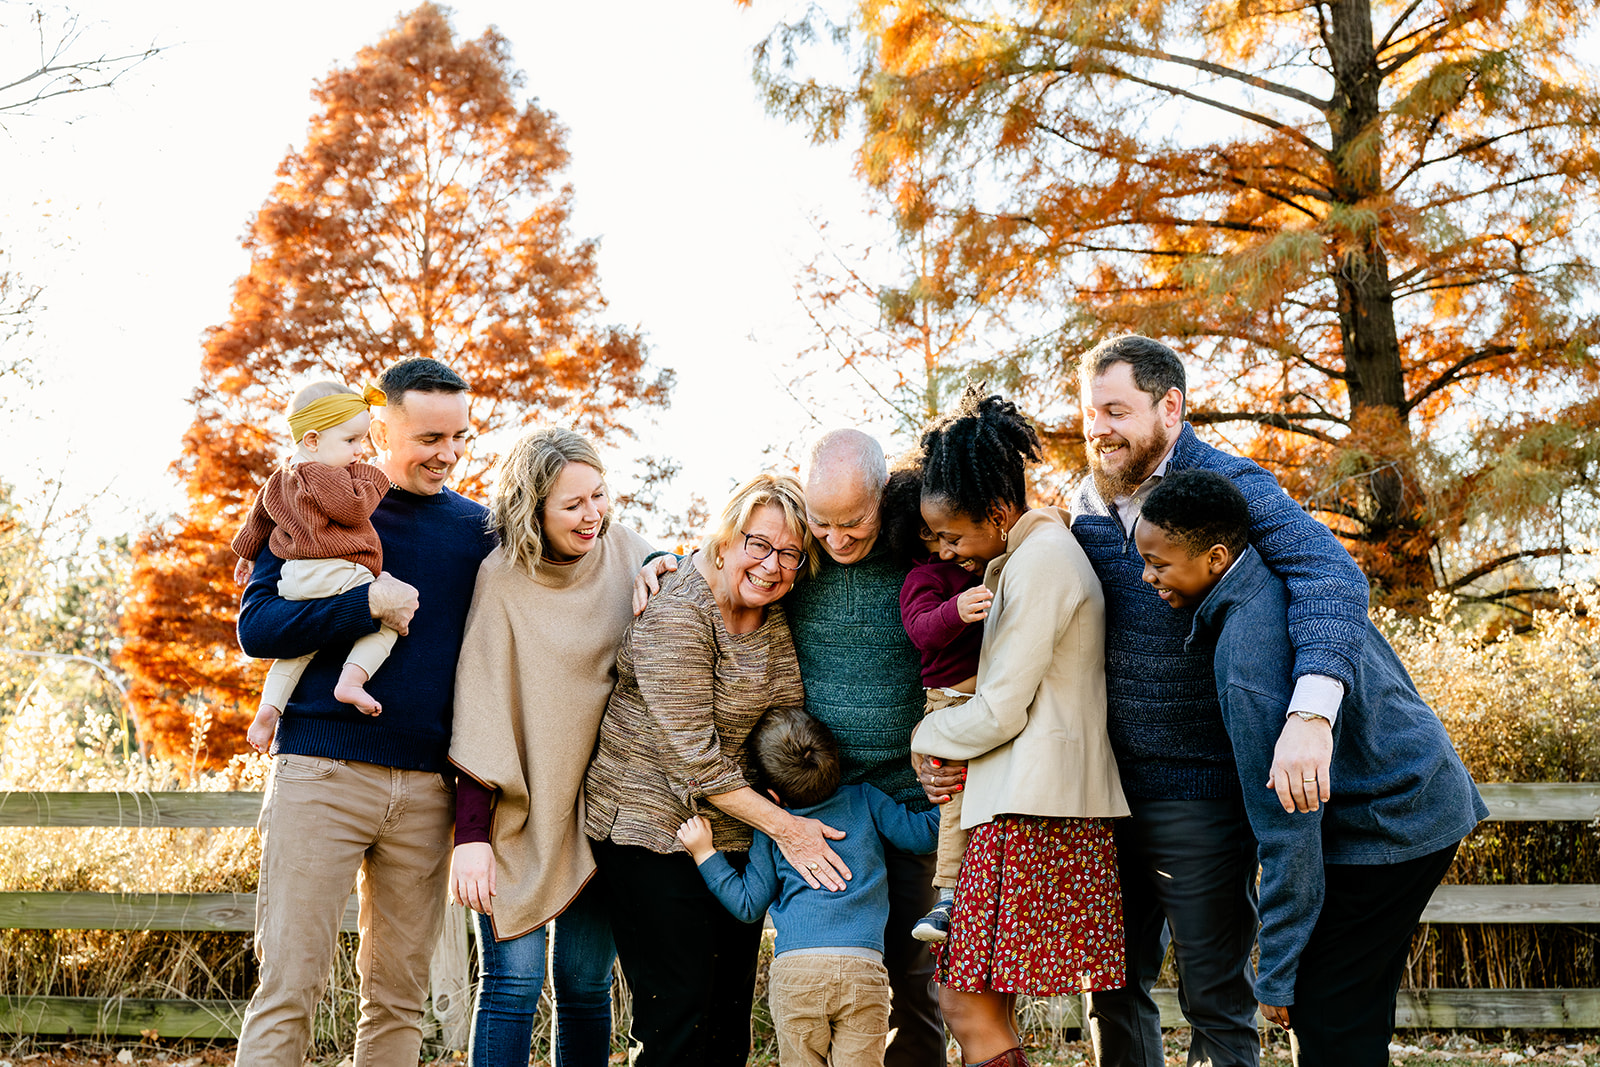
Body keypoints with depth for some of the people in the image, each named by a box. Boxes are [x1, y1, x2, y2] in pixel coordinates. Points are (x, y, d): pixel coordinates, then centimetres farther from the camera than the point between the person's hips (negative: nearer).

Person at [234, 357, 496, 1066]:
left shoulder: (476, 529, 11)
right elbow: (256, 628, -5)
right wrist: (368, 603, -16)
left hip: (428, 787, 3)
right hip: (322, 774, -3)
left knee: (400, 998, 8)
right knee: (288, 988, -4)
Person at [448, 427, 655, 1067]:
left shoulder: (624, 553, 1)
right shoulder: (502, 580, -10)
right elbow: (479, 712, -12)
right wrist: (470, 833, -16)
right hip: (520, 809, -3)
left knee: (586, 982, 7)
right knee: (513, 981, -8)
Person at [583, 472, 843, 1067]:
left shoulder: (777, 618, 4)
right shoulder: (676, 615, -18)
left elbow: (788, 724, 17)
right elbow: (693, 755, -22)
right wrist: (782, 826, -20)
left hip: (736, 834, 7)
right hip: (653, 824, -7)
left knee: (731, 1010, 10)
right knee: (678, 1010, -7)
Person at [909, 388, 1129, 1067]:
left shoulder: (1041, 561, -12)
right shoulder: (1035, 552, 19)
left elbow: (999, 714, -13)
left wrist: (924, 735, 4)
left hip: (1031, 807, -10)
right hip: (1028, 797, 10)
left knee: (968, 1005, -10)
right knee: (985, 1004, 9)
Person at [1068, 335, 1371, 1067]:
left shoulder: (1229, 487, -11)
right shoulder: (1085, 504, 8)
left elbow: (1332, 577, -27)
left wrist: (1310, 712, -43)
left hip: (1199, 795, -6)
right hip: (1106, 789, 6)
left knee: (1214, 999, 3)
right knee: (1113, 990, 15)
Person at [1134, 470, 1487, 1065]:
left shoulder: (1248, 665, -29)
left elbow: (1287, 825, -26)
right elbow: (1392, 676, 16)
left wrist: (1276, 971, -18)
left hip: (1389, 831, -10)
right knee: (1356, 1013, 14)